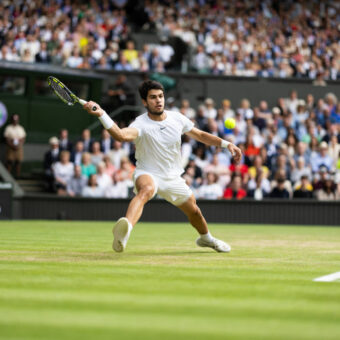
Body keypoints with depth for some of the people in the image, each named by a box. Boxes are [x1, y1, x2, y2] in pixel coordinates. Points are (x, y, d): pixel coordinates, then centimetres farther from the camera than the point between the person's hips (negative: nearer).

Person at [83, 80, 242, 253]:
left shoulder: (177, 118, -6)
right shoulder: (141, 124, -22)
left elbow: (200, 135, 10)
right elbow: (122, 135, -45)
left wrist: (226, 144, 3)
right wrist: (101, 114, -59)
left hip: (173, 178, 6)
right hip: (147, 174, -6)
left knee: (193, 210, 18)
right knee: (146, 190, -40)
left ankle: (206, 238, 53)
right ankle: (125, 229, -66)